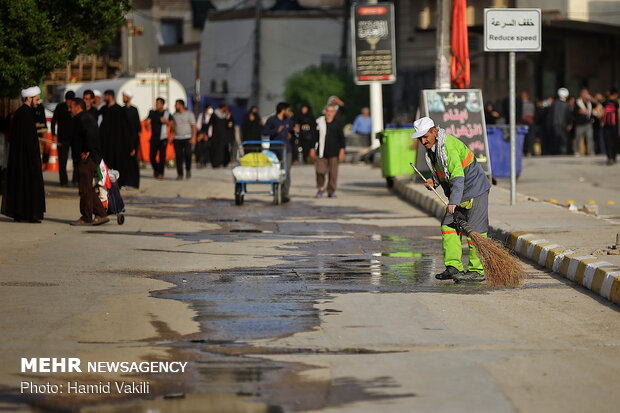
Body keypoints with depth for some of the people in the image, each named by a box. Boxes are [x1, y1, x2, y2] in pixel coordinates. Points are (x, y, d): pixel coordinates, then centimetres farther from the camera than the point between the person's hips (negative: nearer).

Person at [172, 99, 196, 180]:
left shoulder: (190, 114, 0)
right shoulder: (174, 115, 12)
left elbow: (194, 127, -3)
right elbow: (172, 127, 16)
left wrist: (193, 138, -13)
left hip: (187, 138, -3)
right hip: (177, 139, 3)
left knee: (187, 154, -16)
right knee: (179, 157, -2)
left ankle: (188, 169, 8)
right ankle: (180, 174, 2)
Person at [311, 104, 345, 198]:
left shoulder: (337, 123, 4)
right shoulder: (319, 122, 6)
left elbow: (341, 137, 7)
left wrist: (342, 150, -1)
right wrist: (312, 149, 8)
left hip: (333, 152, 0)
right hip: (321, 151, 0)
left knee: (333, 172, -1)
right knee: (320, 170, -6)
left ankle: (331, 191, 10)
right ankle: (321, 188, 16)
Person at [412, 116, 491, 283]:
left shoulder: (448, 145, -24)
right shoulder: (432, 147, 7)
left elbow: (458, 176, -31)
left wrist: (453, 201, -38)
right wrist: (434, 181, 2)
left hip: (475, 190, -10)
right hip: (457, 194, 10)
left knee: (474, 231, -9)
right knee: (448, 227, 3)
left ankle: (477, 270, -5)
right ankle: (454, 267, 3)